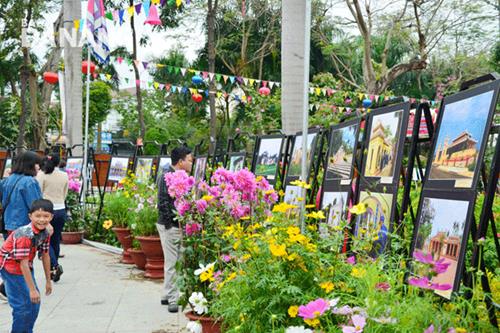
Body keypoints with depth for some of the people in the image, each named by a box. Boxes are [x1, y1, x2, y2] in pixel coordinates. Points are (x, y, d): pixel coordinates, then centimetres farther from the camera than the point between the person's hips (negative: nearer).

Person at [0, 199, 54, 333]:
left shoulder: (45, 233, -8)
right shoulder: (24, 235, -32)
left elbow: (45, 256, 4)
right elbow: (23, 263, -31)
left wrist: (48, 280, 9)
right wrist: (32, 289, -28)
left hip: (26, 267, 8)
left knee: (35, 302, 11)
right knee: (22, 306, -8)